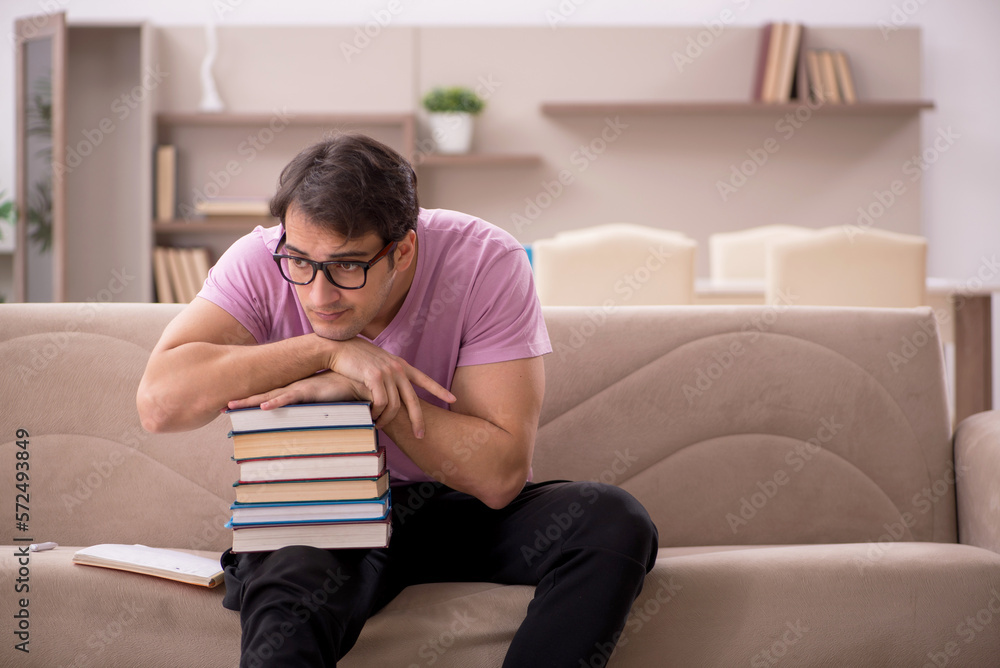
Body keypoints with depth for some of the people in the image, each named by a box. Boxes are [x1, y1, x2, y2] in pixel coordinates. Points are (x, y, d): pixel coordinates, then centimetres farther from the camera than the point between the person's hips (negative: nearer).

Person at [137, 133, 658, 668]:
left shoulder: (485, 263, -17)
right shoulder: (262, 264, -14)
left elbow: (500, 474, -21)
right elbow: (159, 401, -28)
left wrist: (368, 392, -28)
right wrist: (328, 350, -30)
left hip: (459, 504, 3)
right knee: (286, 598, -40)